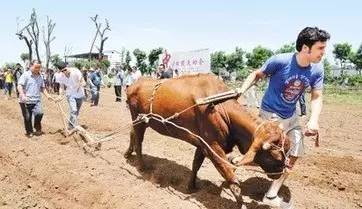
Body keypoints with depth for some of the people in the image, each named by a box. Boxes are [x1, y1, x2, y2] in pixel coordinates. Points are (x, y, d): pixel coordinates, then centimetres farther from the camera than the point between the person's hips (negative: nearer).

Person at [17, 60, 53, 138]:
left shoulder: (40, 77, 11)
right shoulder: (25, 75, -5)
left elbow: (42, 88, 20)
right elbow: (19, 86, -14)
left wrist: (47, 95, 6)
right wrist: (23, 95, -28)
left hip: (37, 100, 3)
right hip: (26, 101, -3)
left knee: (39, 113, -17)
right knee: (27, 118, 5)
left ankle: (38, 129, 5)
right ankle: (29, 132, 24)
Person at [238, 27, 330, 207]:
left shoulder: (317, 70, -9)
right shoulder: (280, 61, -23)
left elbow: (316, 97, -6)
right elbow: (257, 74, -9)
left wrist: (314, 120, -24)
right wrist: (241, 90, -21)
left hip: (291, 117, 7)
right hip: (270, 115, -7)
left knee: (293, 155, 10)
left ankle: (271, 196, 23)